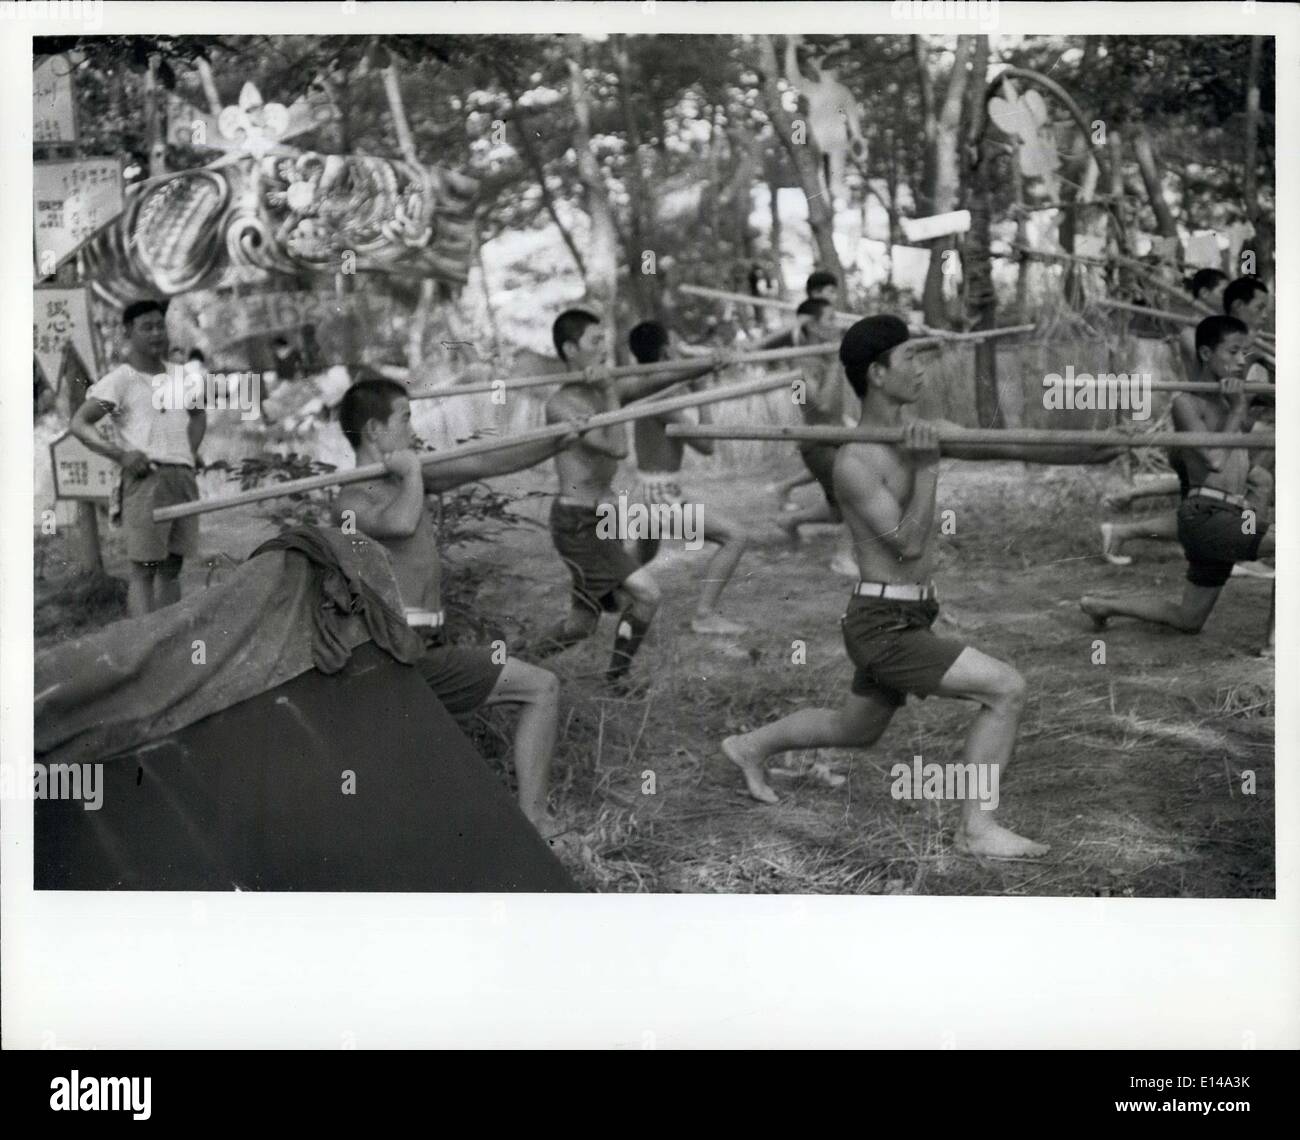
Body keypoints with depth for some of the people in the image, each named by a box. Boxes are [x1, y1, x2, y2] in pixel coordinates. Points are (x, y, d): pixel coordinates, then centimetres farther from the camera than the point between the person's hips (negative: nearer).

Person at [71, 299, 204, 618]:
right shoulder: (119, 381, -1)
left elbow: (198, 414, 36)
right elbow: (78, 424, -7)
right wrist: (119, 454, -18)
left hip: (184, 478, 6)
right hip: (146, 478, -6)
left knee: (172, 567, 7)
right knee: (144, 568, -10)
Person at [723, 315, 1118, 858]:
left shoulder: (912, 430, 7)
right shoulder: (855, 462, -17)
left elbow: (1002, 448, 12)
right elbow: (908, 545, -21)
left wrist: (1087, 453, 8)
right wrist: (927, 467, -22)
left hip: (903, 621, 9)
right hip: (883, 626, -9)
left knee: (853, 731, 27)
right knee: (1006, 688, -16)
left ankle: (750, 746, 45)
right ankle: (977, 828, -8)